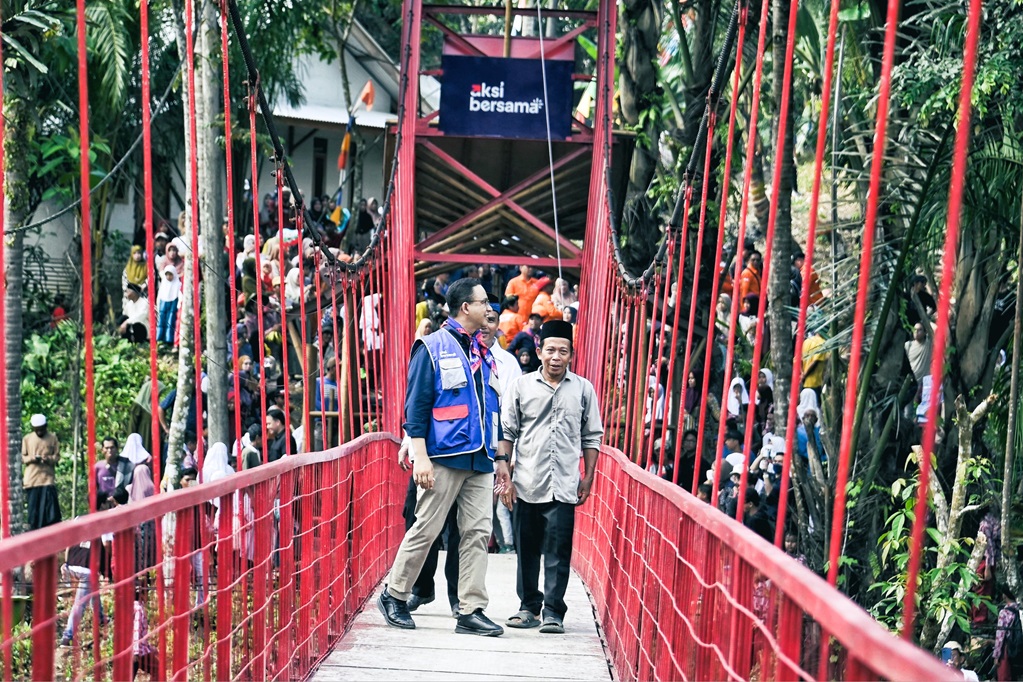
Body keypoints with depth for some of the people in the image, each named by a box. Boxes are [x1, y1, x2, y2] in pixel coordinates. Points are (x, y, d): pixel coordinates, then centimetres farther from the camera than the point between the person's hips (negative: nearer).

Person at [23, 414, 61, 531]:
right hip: (32, 479, 1)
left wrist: (49, 459, -16)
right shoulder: (27, 439, 7)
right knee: (33, 508, 2)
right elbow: (22, 457, 8)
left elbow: (57, 456, 6)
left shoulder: (53, 438, 6)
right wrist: (31, 458, -14)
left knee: (50, 507, -7)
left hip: (48, 478, -1)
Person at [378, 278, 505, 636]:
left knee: (478, 532, 2)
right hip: (444, 457, -6)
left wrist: (497, 456, 17)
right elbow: (416, 405, -7)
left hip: (480, 460, 6)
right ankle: (393, 595, 15)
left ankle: (471, 611, 6)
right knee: (426, 529, -1)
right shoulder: (433, 347, -3)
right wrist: (420, 456, -14)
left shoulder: (484, 353, 16)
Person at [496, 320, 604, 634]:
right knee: (527, 549, 8)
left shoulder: (583, 389, 6)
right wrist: (503, 471, 0)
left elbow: (591, 437, 10)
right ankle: (529, 607, 19)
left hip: (564, 486, -1)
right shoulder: (521, 386, 5)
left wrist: (588, 478, 6)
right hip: (528, 483, 1)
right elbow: (507, 432, 7)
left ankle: (553, 612, 3)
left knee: (558, 552, -3)